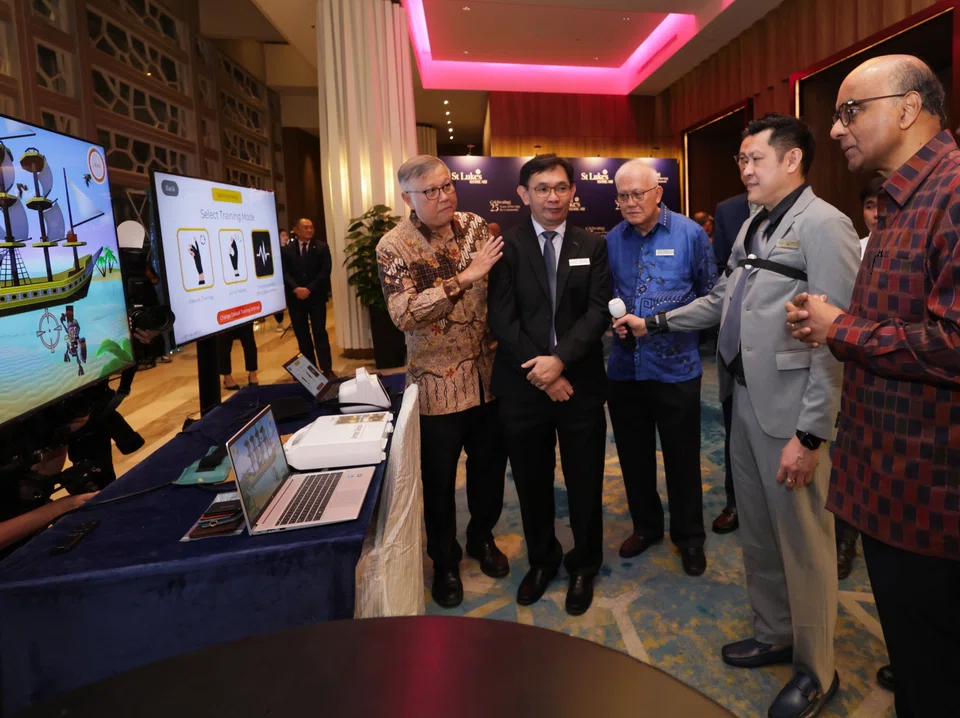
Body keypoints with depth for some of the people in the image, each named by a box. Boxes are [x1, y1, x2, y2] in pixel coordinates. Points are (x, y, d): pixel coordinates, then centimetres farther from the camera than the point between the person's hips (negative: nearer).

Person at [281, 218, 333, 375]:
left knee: (320, 332, -4)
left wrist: (309, 289, -15)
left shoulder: (322, 247, 3)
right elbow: (284, 272, -1)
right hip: (295, 297, 2)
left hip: (316, 296, -2)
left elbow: (326, 271, -6)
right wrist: (296, 288, -19)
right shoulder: (286, 249, 7)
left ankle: (327, 369, -2)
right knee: (301, 335, 6)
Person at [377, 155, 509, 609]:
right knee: (439, 477, 11)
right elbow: (404, 313, -24)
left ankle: (482, 537, 44)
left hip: (488, 372, 4)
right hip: (439, 381, -4)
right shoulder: (394, 246, -11)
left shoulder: (475, 226, 1)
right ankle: (444, 560, 34)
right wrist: (465, 277, -28)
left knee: (490, 464, 18)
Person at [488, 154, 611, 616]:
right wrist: (540, 371, -13)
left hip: (581, 382, 1)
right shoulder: (506, 246, 0)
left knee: (585, 482, 11)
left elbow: (599, 311, -4)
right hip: (523, 384, 0)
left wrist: (560, 359, -17)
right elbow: (502, 318, -6)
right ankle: (542, 559, 37)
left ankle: (584, 565, 34)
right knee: (532, 482, 13)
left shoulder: (592, 247, 5)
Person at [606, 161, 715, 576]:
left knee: (682, 457, 8)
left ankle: (689, 537, 29)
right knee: (633, 454, 15)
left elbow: (710, 295, 2)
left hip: (675, 366, -3)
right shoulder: (611, 240, 3)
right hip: (624, 366, 3)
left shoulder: (690, 234, -5)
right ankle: (646, 526, 36)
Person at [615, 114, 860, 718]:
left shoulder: (823, 225, -12)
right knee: (758, 532, 19)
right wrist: (653, 323, 17)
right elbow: (722, 302, 21)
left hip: (791, 410, -8)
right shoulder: (754, 227, 14)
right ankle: (775, 634, 39)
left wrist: (810, 434, -20)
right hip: (746, 399, 8)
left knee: (803, 541, 6)